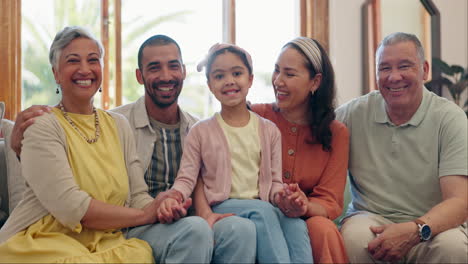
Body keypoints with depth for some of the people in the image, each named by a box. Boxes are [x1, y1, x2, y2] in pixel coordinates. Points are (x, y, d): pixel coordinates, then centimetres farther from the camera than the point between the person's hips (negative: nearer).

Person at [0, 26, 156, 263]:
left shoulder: (119, 125, 13)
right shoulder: (42, 127, -6)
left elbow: (138, 195, 7)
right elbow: (71, 207, -18)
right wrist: (144, 215, -12)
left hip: (106, 243, 4)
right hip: (44, 244, -4)